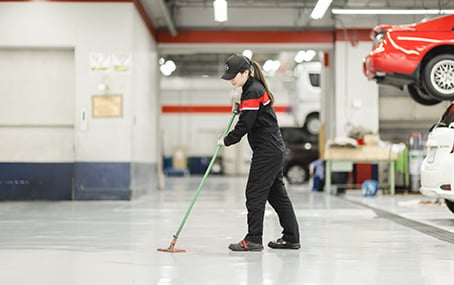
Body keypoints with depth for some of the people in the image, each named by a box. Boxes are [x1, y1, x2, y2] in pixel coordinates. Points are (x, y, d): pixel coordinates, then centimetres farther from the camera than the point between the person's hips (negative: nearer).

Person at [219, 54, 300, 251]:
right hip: (273, 149, 10)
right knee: (277, 193, 13)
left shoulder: (253, 92, -17)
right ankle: (291, 238, 17)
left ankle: (253, 240, -2)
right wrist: (240, 109, 7)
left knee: (255, 193, -6)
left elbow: (245, 125, -19)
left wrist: (227, 141, -6)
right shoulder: (254, 88, 14)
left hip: (267, 150, -10)